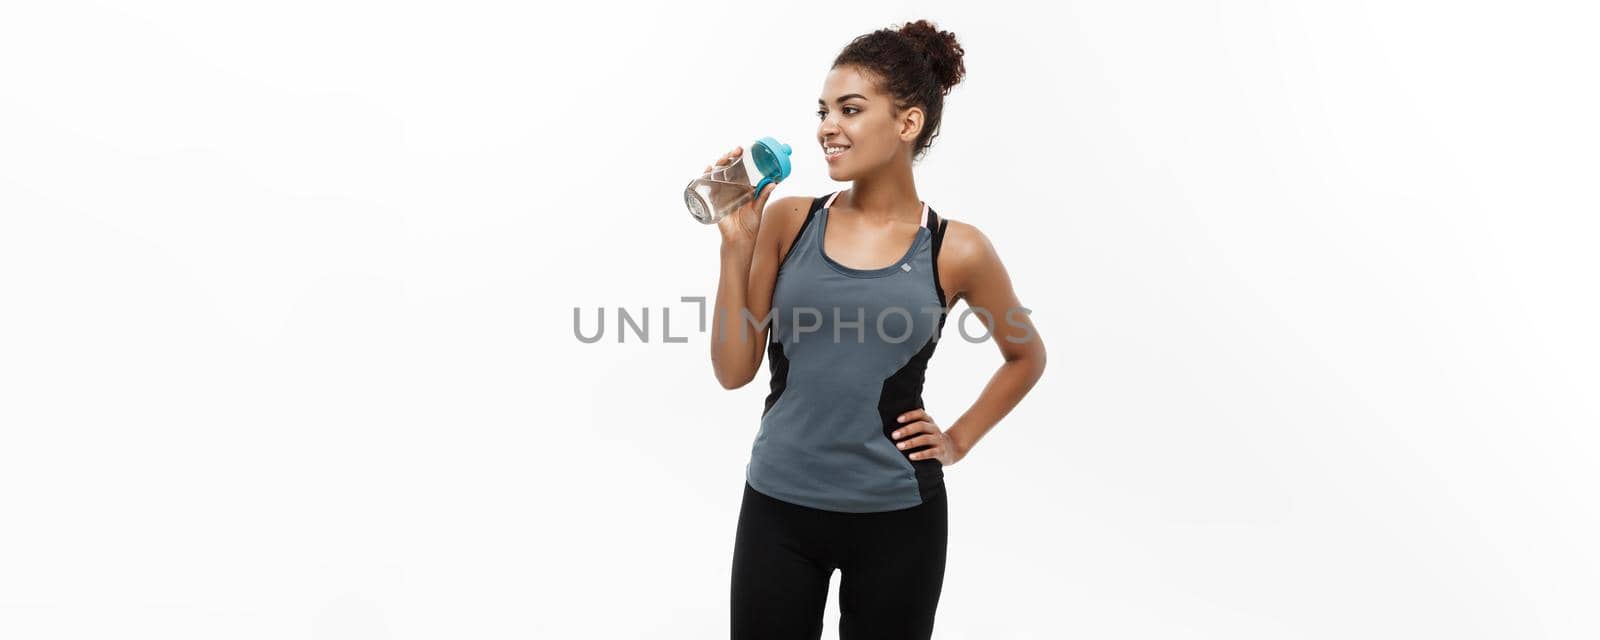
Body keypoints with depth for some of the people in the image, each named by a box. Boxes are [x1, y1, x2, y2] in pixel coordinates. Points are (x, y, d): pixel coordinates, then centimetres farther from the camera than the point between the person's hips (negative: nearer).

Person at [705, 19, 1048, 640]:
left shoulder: (957, 251, -5)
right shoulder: (786, 221, -2)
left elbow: (1026, 356, 12)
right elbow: (734, 371, -2)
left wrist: (959, 440, 3)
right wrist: (736, 244, -10)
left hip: (897, 517, -1)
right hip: (777, 506, 1)